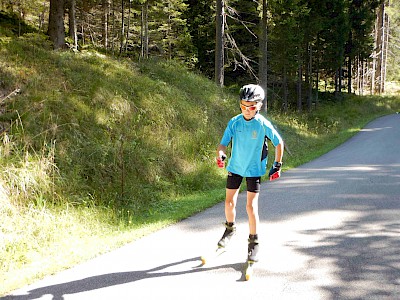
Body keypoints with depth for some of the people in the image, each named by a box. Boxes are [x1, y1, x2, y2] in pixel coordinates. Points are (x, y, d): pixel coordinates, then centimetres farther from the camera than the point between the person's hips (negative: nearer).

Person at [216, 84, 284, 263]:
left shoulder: (263, 125, -14)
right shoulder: (234, 122, -8)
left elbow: (279, 143, -1)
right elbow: (224, 143, -7)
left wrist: (277, 165, 0)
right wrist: (220, 155, -28)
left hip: (254, 170, -3)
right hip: (235, 167, 3)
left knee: (251, 206, -8)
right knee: (229, 202, 5)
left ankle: (254, 243, 7)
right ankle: (230, 228, 36)